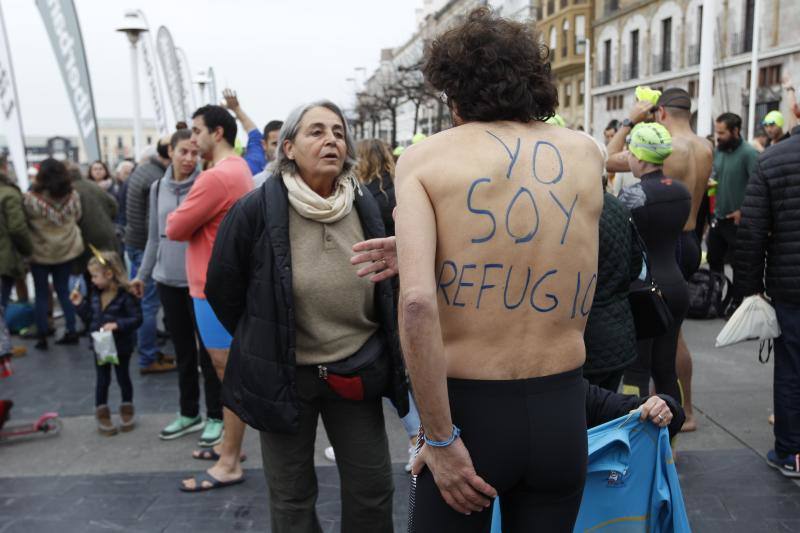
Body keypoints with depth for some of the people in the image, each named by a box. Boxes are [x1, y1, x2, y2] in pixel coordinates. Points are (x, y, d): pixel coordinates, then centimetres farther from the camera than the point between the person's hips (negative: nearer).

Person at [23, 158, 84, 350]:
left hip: (40, 251, -3)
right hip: (67, 249, 3)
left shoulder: (31, 198, -19)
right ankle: (71, 331, 14)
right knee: (63, 290, 15)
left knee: (41, 294, 8)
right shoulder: (73, 195, -8)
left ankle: (42, 337, 12)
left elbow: (25, 222, -7)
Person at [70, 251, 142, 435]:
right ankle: (102, 415, 26)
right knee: (102, 380, 13)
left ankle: (127, 410, 31)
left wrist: (117, 324, -33)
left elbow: (136, 318, -23)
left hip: (121, 346, -5)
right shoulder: (95, 294, 1)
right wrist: (79, 304, -3)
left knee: (123, 377, 13)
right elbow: (89, 317, 8)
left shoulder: (126, 295, -20)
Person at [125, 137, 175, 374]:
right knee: (149, 304, -2)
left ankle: (150, 351, 28)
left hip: (133, 241, 10)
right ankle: (148, 360, 7)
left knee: (140, 300, 16)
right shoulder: (158, 180, -21)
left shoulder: (142, 168, 8)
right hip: (147, 246, -10)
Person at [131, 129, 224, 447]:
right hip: (168, 280, 5)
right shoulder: (158, 188, 8)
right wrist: (142, 275, 18)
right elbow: (155, 236, 15)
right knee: (182, 349, 15)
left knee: (208, 349, 2)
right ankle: (189, 413, 28)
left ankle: (216, 417, 15)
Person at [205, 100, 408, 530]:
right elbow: (222, 290, -3)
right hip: (283, 375, -3)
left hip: (356, 372, 4)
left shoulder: (366, 208, -1)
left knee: (373, 489, 12)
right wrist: (262, 346, 5)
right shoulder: (257, 209, -14)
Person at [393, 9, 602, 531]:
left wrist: (441, 437, -14)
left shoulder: (425, 157, -7)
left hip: (469, 411, -3)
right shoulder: (587, 153, 5)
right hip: (562, 413, 4)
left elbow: (418, 301, -22)